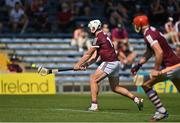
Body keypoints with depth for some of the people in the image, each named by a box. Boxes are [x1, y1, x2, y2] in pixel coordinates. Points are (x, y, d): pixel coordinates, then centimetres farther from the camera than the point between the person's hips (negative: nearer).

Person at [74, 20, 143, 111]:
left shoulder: (99, 38, -11)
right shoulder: (103, 36, 19)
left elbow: (88, 54, -8)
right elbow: (95, 57, 18)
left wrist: (78, 64, 0)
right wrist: (86, 64, 7)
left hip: (109, 62, -10)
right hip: (115, 63, 10)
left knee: (93, 80, -6)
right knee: (115, 88, 16)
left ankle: (94, 105, -11)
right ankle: (136, 99, 11)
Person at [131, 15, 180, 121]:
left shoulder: (149, 35, -13)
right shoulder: (153, 31, 16)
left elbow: (159, 52, -24)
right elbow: (149, 52, 27)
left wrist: (156, 70, -17)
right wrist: (139, 64, 24)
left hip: (170, 66, -9)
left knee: (146, 84, -3)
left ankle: (162, 111, -3)